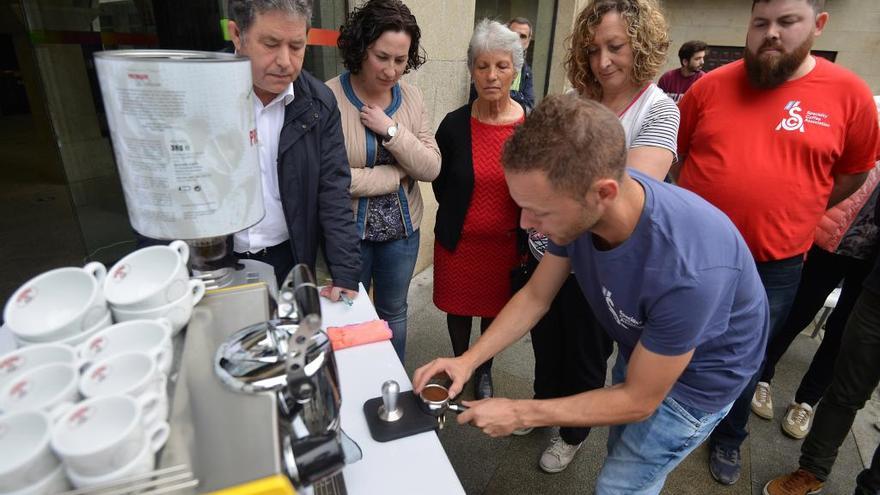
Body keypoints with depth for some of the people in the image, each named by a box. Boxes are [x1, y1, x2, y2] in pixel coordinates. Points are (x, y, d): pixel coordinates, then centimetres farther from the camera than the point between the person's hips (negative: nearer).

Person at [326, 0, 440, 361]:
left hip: (402, 230, 4)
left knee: (394, 313, 21)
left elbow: (431, 169, -6)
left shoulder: (411, 97, -1)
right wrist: (398, 173, -14)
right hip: (347, 232, -3)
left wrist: (391, 130, -19)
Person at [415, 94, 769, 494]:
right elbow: (535, 296, -10)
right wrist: (468, 360, -19)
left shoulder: (688, 271, -43)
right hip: (641, 350, 5)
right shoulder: (579, 206, -26)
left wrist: (520, 414, -25)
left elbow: (638, 401, -28)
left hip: (696, 377, -5)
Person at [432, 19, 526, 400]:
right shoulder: (454, 124, -9)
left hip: (507, 242, 0)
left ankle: (484, 372, 43)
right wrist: (458, 217, 6)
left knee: (495, 309, 17)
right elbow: (440, 183, 4)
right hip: (458, 240, 0)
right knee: (459, 308, 17)